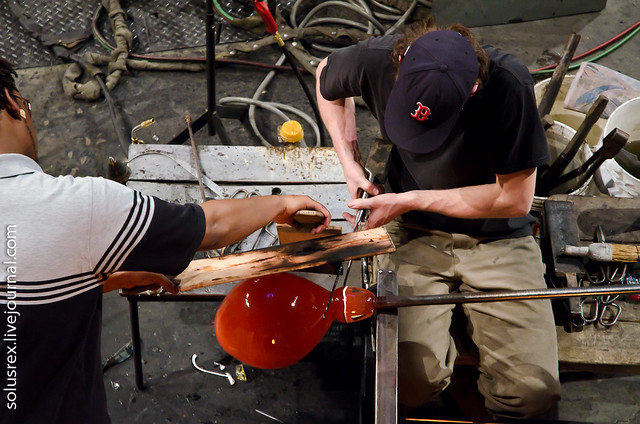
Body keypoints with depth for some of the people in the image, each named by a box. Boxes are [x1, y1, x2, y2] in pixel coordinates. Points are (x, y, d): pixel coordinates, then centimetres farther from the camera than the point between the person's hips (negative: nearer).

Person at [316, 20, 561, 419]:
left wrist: (410, 200, -16)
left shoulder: (508, 86, -24)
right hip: (416, 234, 1)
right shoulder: (378, 59, -17)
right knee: (407, 385, -19)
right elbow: (327, 78, 9)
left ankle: (466, 314, 14)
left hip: (497, 237, -1)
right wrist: (350, 162, -1)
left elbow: (515, 198, -17)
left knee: (533, 392, -15)